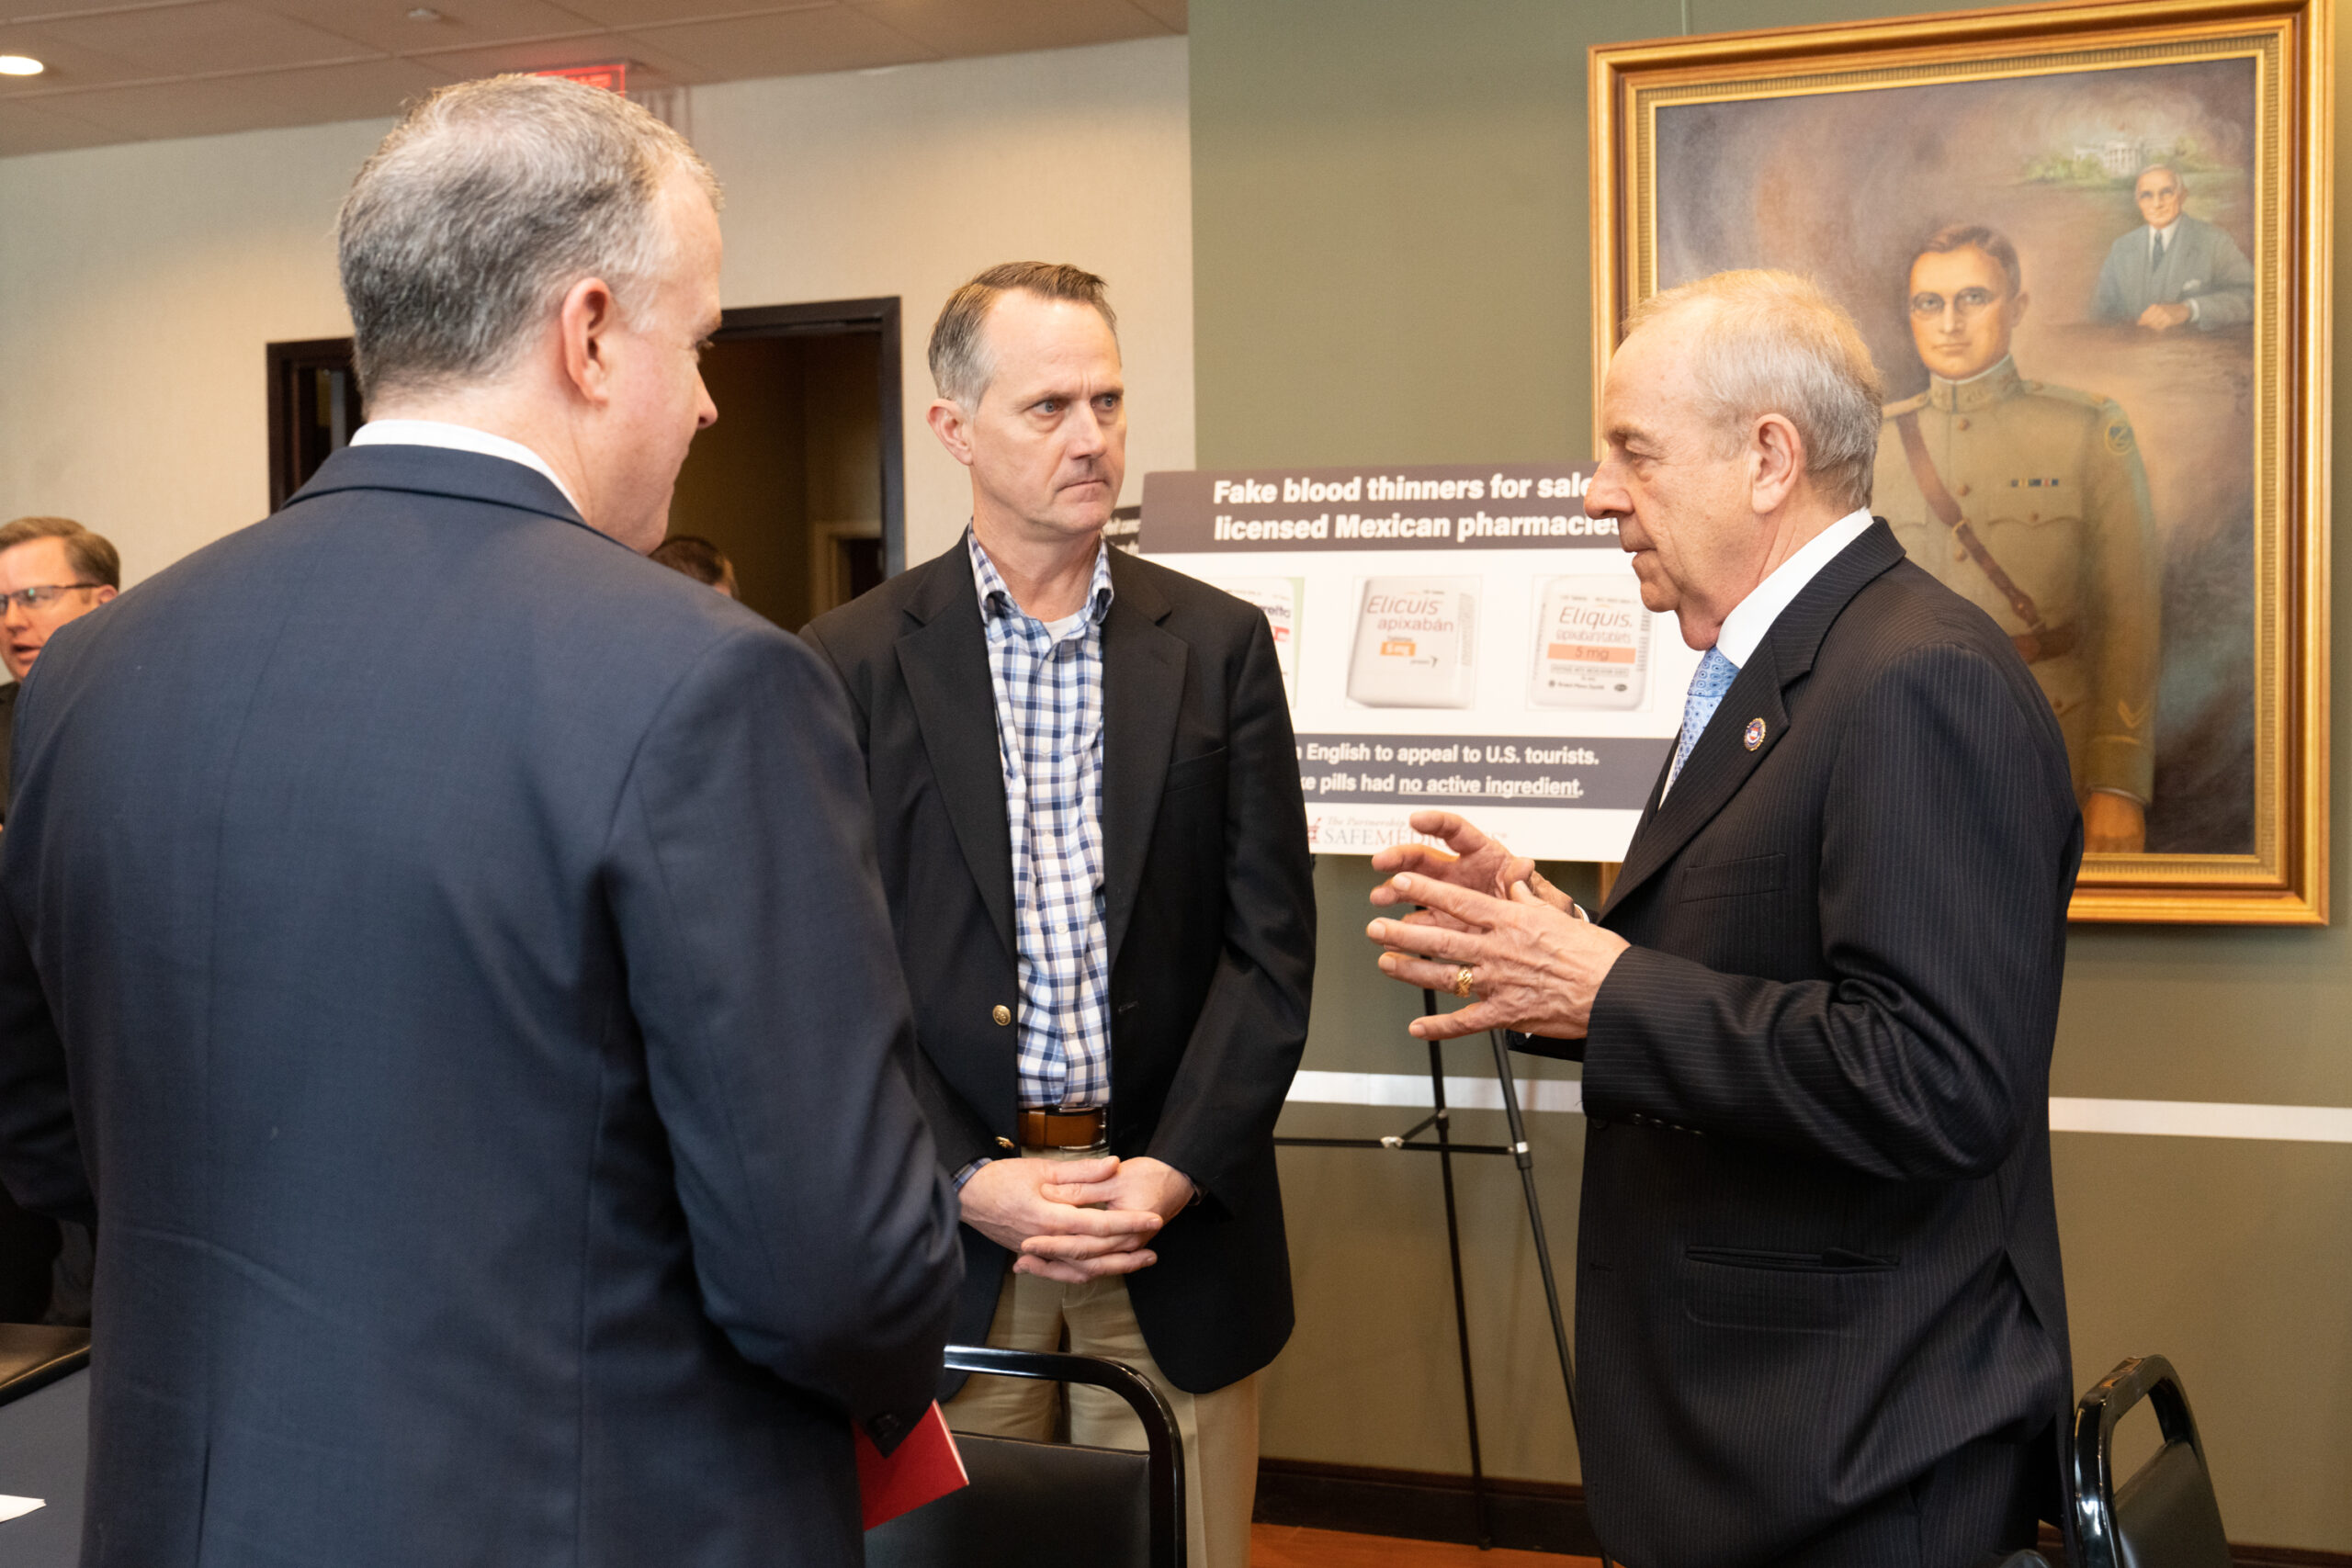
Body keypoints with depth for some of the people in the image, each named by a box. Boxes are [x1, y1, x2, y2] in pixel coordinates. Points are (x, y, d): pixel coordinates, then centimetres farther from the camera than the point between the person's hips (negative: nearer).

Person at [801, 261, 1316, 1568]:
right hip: (945, 1226, -1)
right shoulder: (856, 663, 0)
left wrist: (1172, 1173, -8)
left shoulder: (1219, 645, 4)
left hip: (1179, 1216, 1)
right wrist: (967, 1181, -10)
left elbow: (1272, 939, 1)